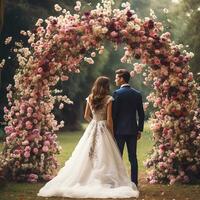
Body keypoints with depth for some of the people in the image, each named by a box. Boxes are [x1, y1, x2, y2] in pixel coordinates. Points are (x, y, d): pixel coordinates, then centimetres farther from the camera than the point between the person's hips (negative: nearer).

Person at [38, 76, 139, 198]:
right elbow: (109, 119, -11)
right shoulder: (108, 99, -9)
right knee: (103, 158, -3)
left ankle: (85, 180, 8)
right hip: (103, 130, -4)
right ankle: (102, 181, -6)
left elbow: (86, 116, 8)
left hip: (92, 129, 5)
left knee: (87, 156, 9)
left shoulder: (90, 98, 4)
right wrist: (112, 134, -2)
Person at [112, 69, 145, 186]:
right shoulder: (137, 94, 7)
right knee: (133, 158, 6)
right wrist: (140, 130, 16)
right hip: (133, 130, 5)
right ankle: (134, 183, 7)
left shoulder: (117, 93, -9)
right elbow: (141, 114, 9)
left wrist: (111, 130, -2)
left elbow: (114, 113, -10)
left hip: (120, 130, -5)